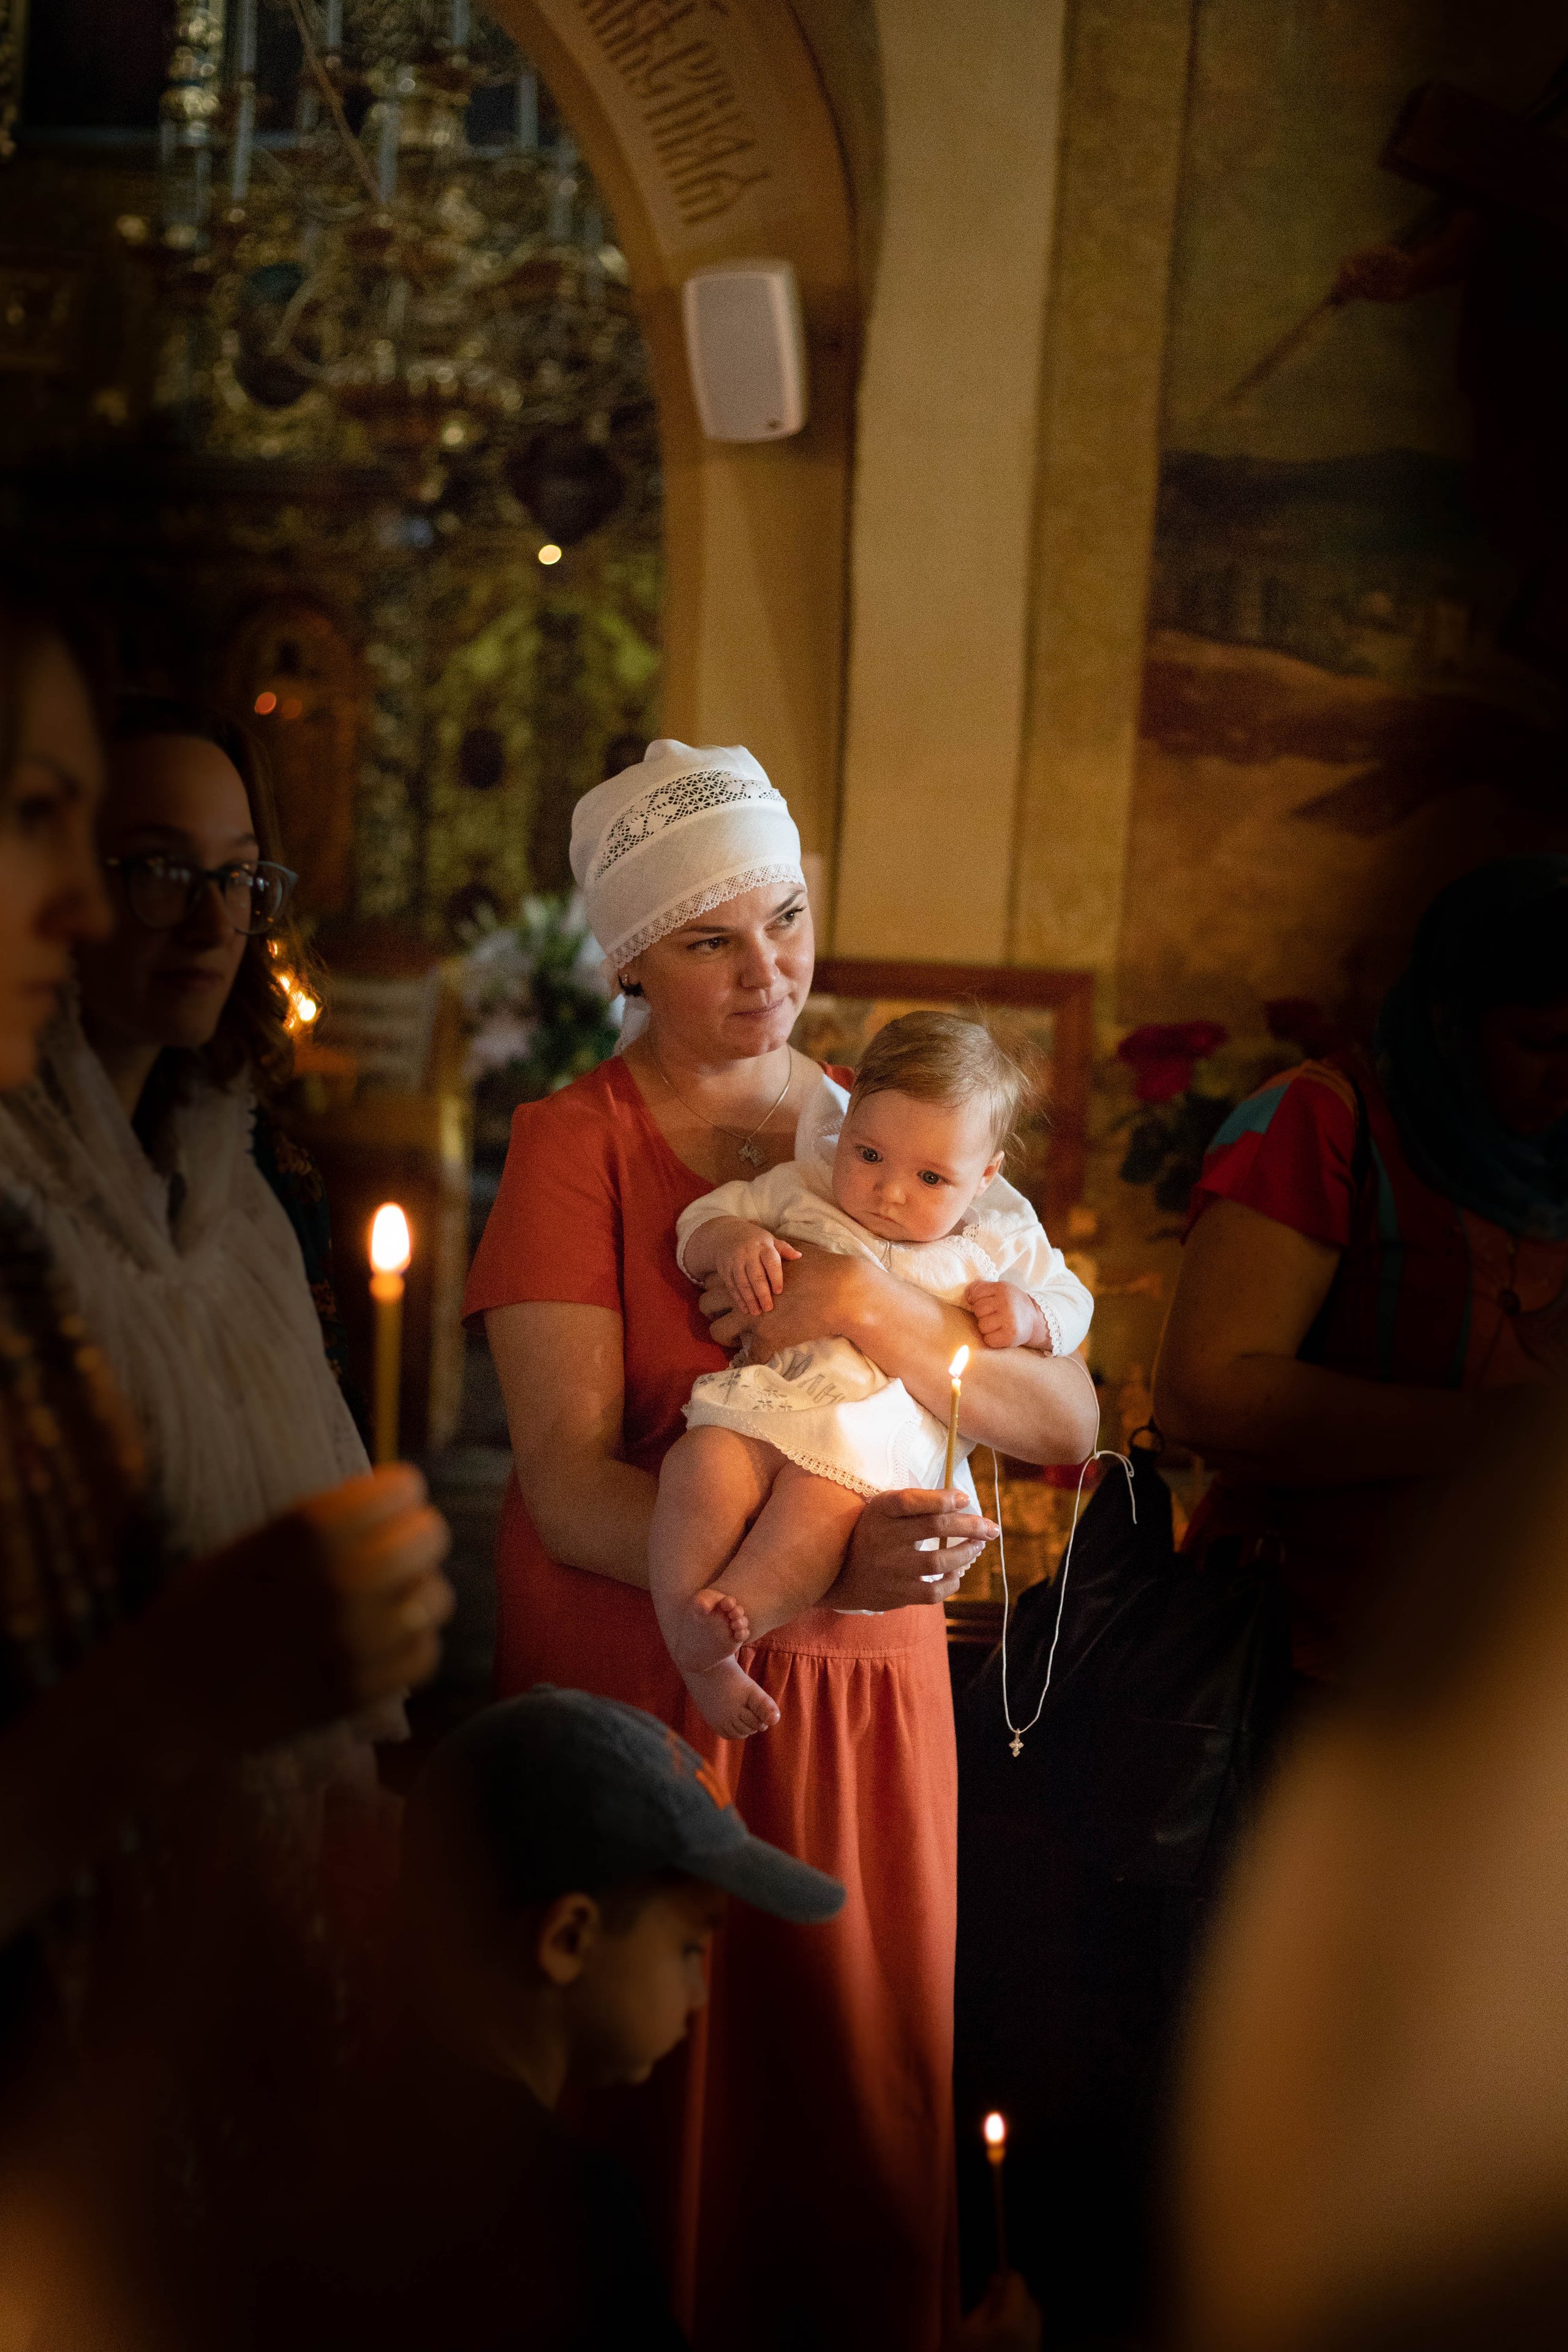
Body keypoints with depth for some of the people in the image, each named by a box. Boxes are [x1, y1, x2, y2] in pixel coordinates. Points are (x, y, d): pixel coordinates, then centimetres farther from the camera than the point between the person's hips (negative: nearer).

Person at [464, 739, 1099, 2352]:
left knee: (875, 2086, 11)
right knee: (651, 2101, 5)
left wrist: (889, 1326, -22)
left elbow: (1067, 1419, -3)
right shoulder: (577, 1143, -6)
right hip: (636, 1679, -3)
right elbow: (566, 1478, -18)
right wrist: (818, 1559, -33)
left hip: (864, 1688, 4)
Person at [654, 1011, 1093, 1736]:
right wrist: (731, 1240, -2)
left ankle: (730, 1616, -48)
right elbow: (703, 1217, 21)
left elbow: (1069, 1302, 24)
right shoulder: (801, 1190, 20)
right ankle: (698, 1656, -31)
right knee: (700, 1461, -31)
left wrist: (1025, 1314, 1)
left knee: (825, 1494, -36)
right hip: (760, 1404, 2)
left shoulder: (998, 1242, 18)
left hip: (882, 1438, -1)